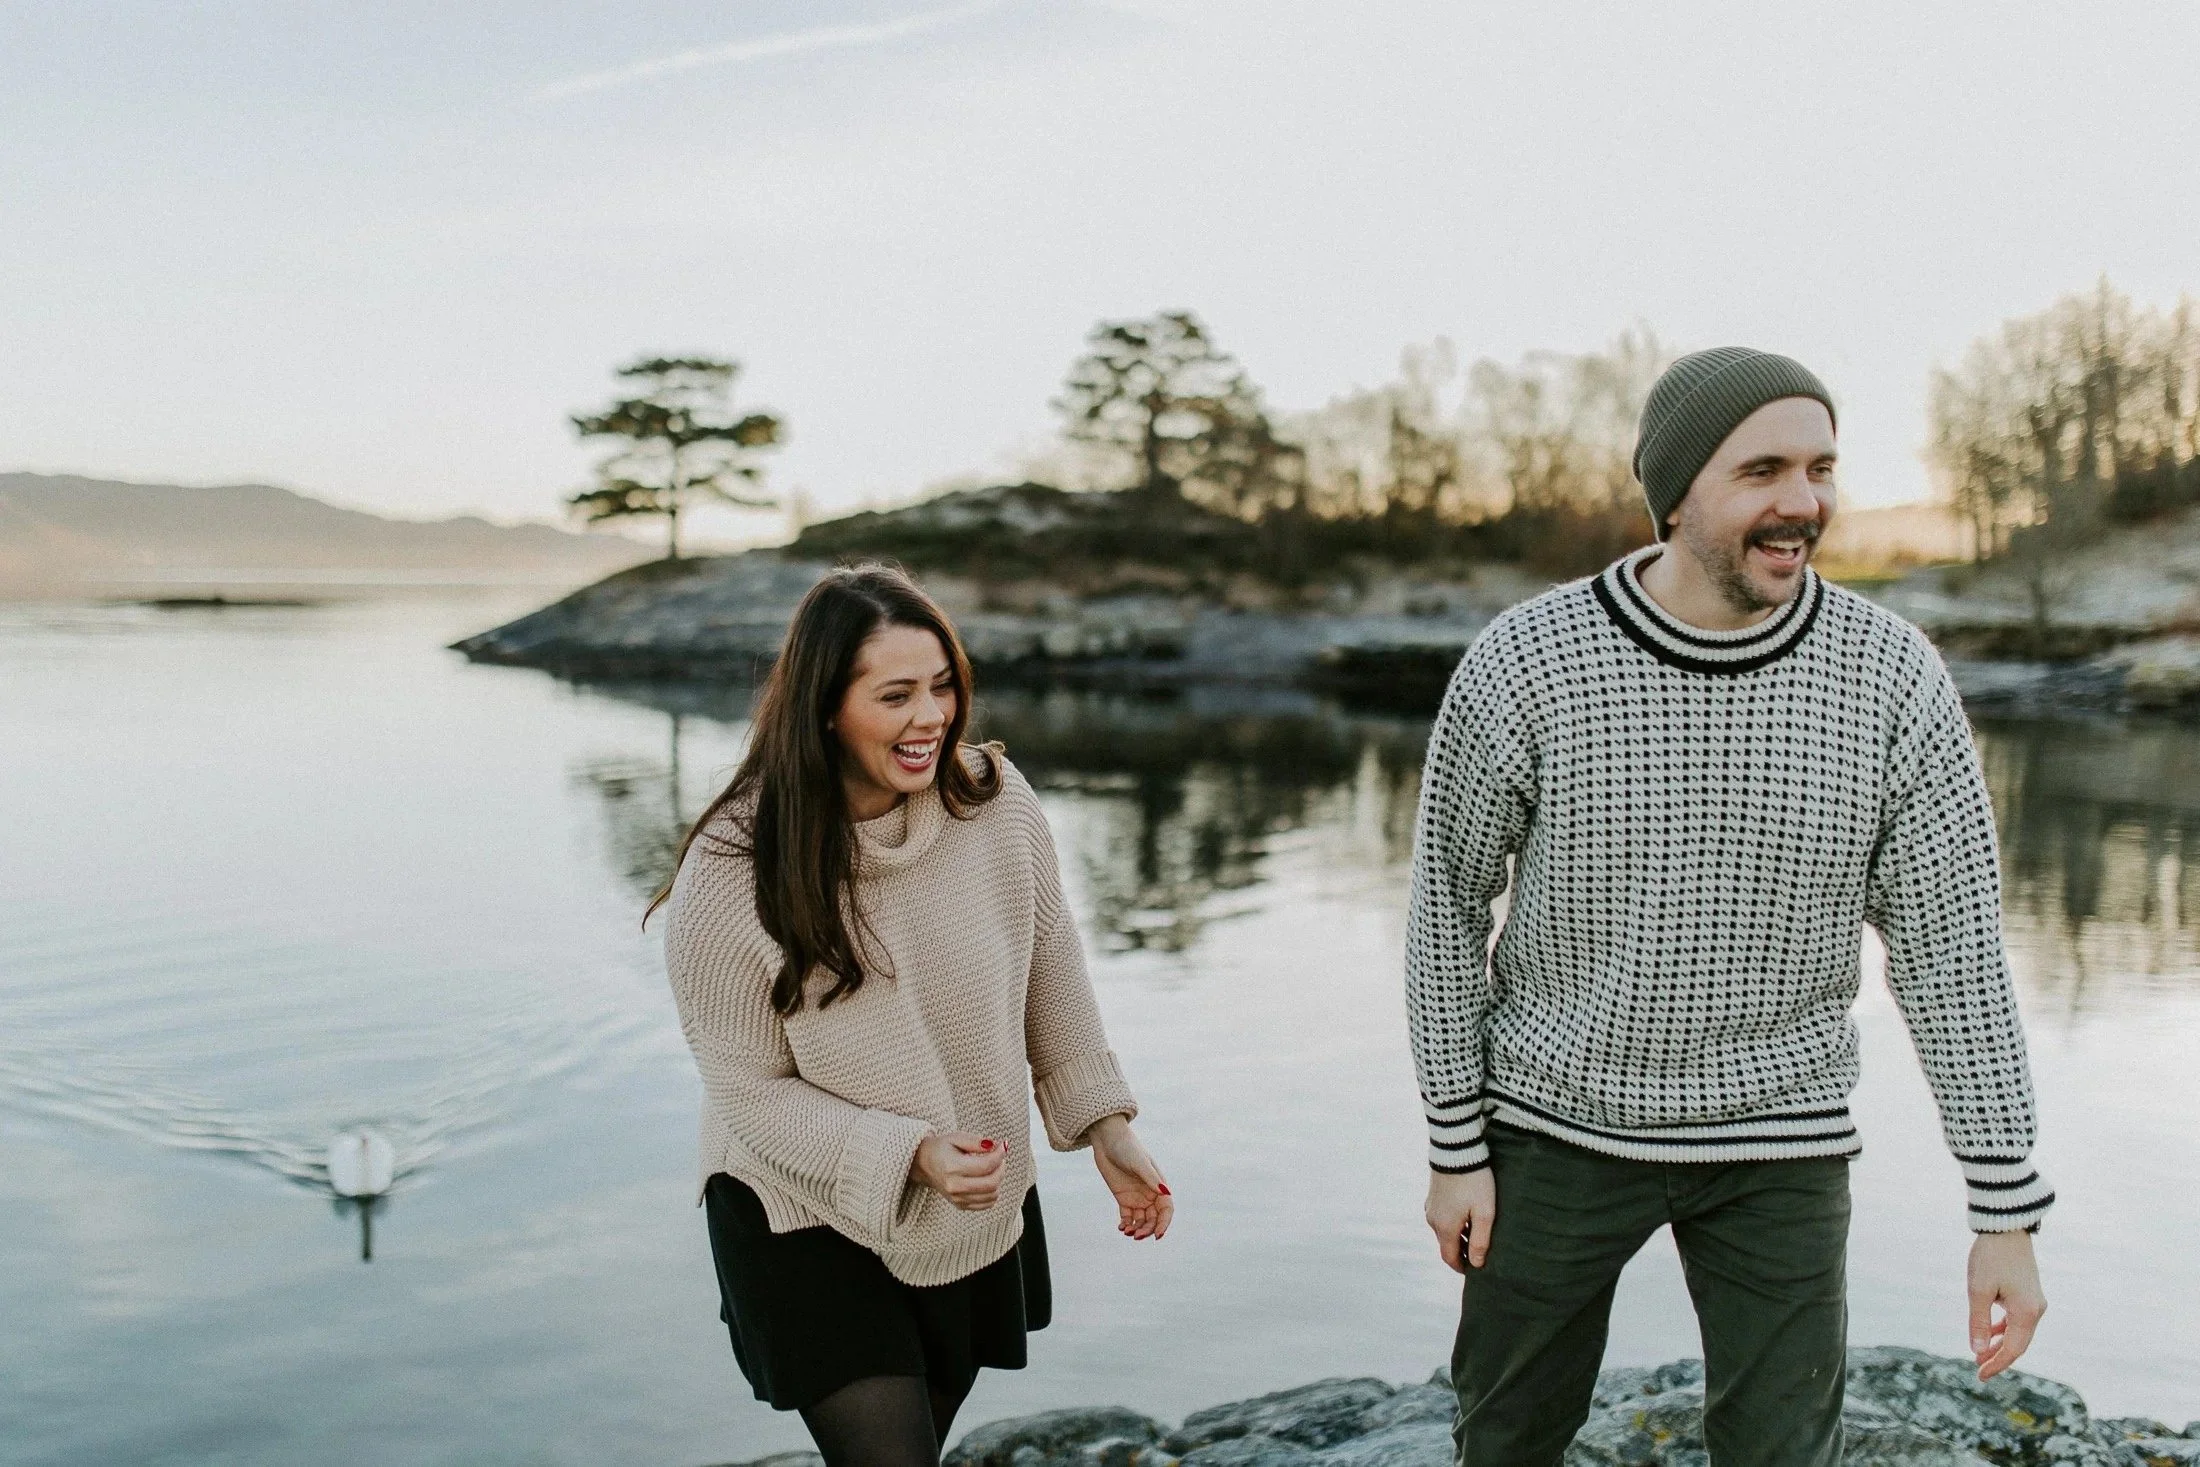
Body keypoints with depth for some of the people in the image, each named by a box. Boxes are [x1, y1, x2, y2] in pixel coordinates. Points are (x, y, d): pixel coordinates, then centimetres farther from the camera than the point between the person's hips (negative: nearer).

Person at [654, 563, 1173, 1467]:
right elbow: (752, 1091, -16)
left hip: (978, 1213, 4)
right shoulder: (731, 875, -23)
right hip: (811, 1224, -4)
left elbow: (1051, 976, 1)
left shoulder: (996, 802, -15)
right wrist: (909, 1156, -27)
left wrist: (1106, 1130, 3)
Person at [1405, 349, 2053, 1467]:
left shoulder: (1893, 679, -12)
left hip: (1778, 1143, 1)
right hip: (1556, 1121, 0)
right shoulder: (1522, 665, -16)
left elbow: (1952, 945, -7)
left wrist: (2008, 1212, -9)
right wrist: (1454, 1150, -4)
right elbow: (1450, 904, -5)